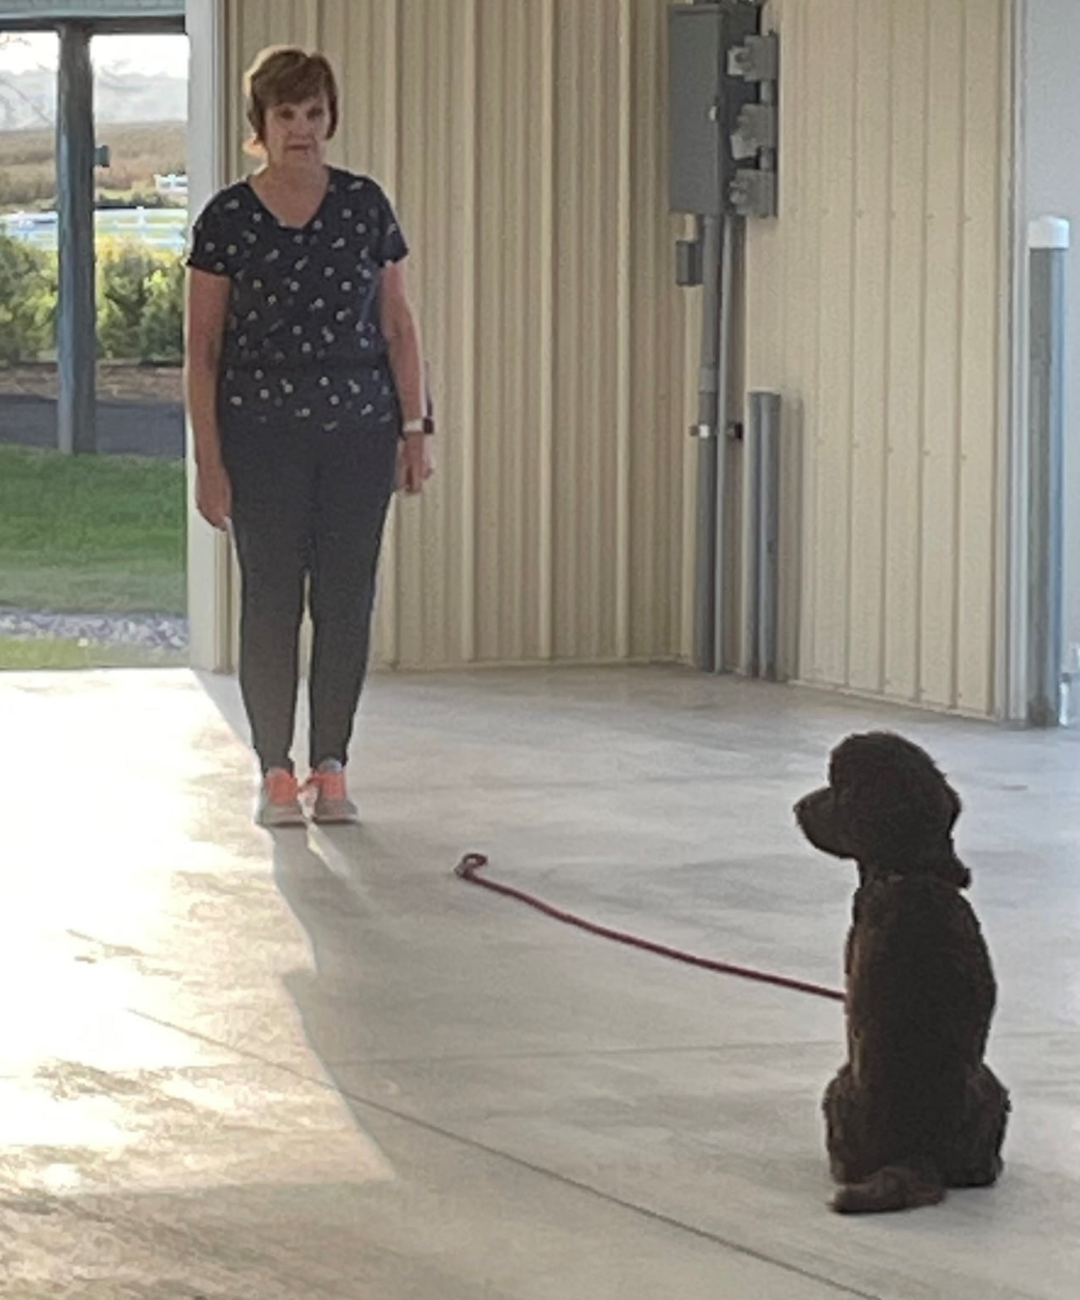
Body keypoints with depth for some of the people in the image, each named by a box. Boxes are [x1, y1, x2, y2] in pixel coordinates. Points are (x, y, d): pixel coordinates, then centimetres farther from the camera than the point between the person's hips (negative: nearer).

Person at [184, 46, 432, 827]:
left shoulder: (365, 206, 3)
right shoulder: (227, 220, -3)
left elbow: (398, 325, 7)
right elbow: (202, 347, -1)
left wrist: (415, 427, 1)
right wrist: (208, 460, -6)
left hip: (358, 432, 2)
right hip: (262, 433, -2)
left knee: (347, 599, 3)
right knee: (271, 599, 1)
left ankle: (331, 769, 11)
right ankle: (276, 774, 8)